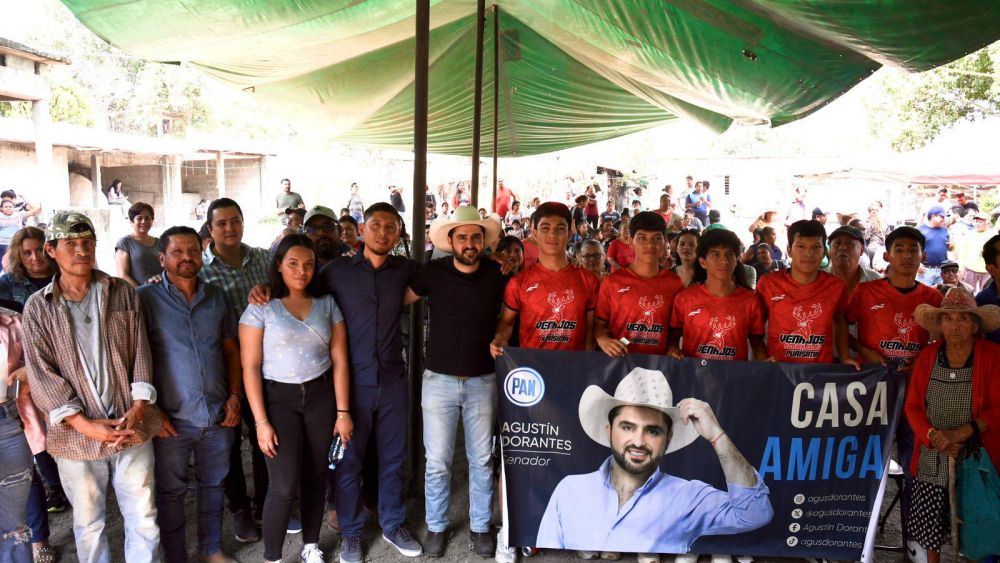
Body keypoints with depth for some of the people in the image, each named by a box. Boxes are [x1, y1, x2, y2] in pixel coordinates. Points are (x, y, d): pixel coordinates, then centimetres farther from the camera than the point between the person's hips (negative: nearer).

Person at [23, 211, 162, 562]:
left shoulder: (122, 293, 4)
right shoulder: (38, 307, -1)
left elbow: (141, 352, 2)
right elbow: (41, 373, -6)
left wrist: (138, 407, -11)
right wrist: (85, 424, -15)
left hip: (131, 427, 1)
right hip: (77, 435, -1)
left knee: (144, 520, 9)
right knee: (88, 525, 14)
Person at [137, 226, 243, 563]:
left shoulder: (215, 296, 6)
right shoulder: (145, 299, -6)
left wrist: (234, 395, 2)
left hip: (218, 415, 3)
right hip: (172, 419, -3)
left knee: (213, 484, 17)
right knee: (171, 492, 11)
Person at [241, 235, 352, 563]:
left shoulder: (327, 304, 3)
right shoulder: (260, 307, -6)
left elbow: (339, 360, 3)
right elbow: (250, 368, -7)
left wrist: (343, 412, 0)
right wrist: (261, 422, -11)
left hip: (321, 395, 3)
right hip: (278, 398, -3)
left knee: (315, 477, 9)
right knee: (284, 485, -8)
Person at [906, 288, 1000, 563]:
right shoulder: (928, 355, 2)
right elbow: (913, 406, 1)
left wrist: (962, 432, -21)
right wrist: (933, 437, -14)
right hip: (932, 461, 3)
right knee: (929, 529, 11)